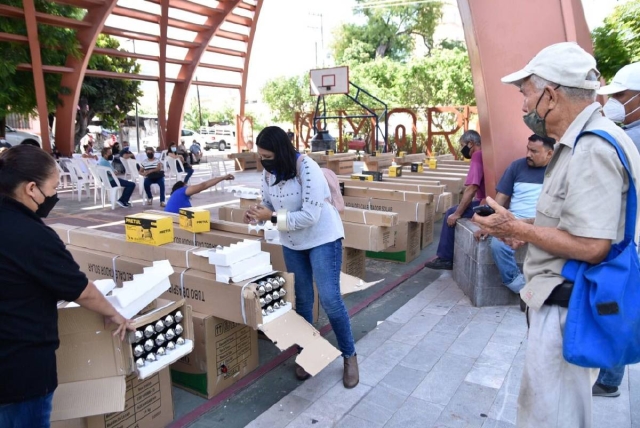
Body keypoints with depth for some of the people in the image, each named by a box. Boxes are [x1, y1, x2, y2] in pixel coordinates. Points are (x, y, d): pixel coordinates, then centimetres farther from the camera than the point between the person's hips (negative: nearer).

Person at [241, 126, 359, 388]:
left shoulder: (307, 169, -26)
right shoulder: (268, 173, -5)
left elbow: (309, 216, -29)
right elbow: (269, 204, 8)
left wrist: (272, 217, -30)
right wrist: (256, 214, -14)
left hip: (323, 239, -6)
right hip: (292, 243, 6)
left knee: (330, 298, -6)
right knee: (301, 299, 12)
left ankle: (349, 356, 15)